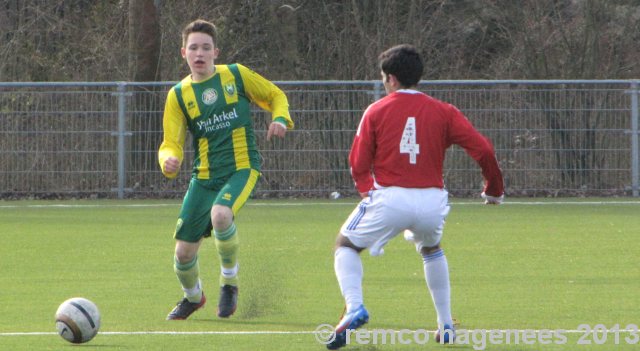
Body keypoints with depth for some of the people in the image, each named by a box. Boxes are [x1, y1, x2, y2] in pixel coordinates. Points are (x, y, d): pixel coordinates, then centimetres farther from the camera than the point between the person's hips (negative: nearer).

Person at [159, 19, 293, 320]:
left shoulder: (236, 75, 0)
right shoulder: (179, 95, 3)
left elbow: (276, 96, 12)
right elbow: (171, 144, 1)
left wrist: (280, 118, -10)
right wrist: (169, 160, -23)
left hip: (241, 168, -3)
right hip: (204, 177, 3)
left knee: (220, 214, -35)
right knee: (184, 251, 0)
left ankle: (229, 281, -9)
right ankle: (193, 297, 36)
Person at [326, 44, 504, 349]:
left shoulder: (376, 111, 2)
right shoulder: (442, 112, 5)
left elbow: (358, 164, 2)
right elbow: (483, 149, 0)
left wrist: (367, 190, 22)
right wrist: (494, 189, 15)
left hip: (389, 198, -3)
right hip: (432, 202, 3)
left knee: (346, 245, 17)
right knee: (431, 250, 33)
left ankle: (354, 307, -9)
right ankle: (446, 325, 29)